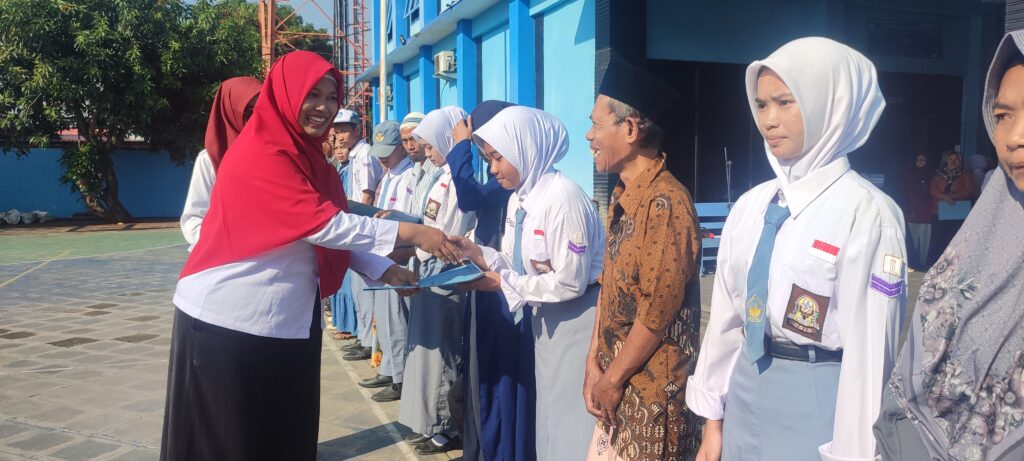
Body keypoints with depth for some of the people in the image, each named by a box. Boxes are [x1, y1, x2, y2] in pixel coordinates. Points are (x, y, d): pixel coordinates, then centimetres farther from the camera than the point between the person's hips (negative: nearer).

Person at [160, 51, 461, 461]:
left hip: (287, 320, 9)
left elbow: (334, 229, 8)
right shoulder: (261, 153, -18)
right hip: (229, 321, -8)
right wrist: (410, 233, -24)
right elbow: (321, 224, -25)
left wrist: (383, 269, -5)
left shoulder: (308, 155, 10)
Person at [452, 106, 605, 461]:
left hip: (576, 321, -9)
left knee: (573, 421, 2)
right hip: (548, 319, 9)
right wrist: (479, 254, -7)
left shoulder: (563, 198, -23)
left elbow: (569, 282, -24)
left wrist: (503, 284, -19)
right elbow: (524, 266, 7)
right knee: (550, 418, 18)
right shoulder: (518, 199, 6)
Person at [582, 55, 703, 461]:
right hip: (617, 382, 8)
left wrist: (613, 379, -12)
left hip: (653, 389, -8)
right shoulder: (624, 199, 10)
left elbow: (658, 311, -22)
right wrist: (594, 365, 6)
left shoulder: (665, 202, -20)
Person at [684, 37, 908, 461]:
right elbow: (726, 313, 7)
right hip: (747, 393, 6)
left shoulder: (866, 212, -14)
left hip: (819, 400, -5)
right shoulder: (750, 206, 3)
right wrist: (713, 418, 10)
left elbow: (870, 345, -14)